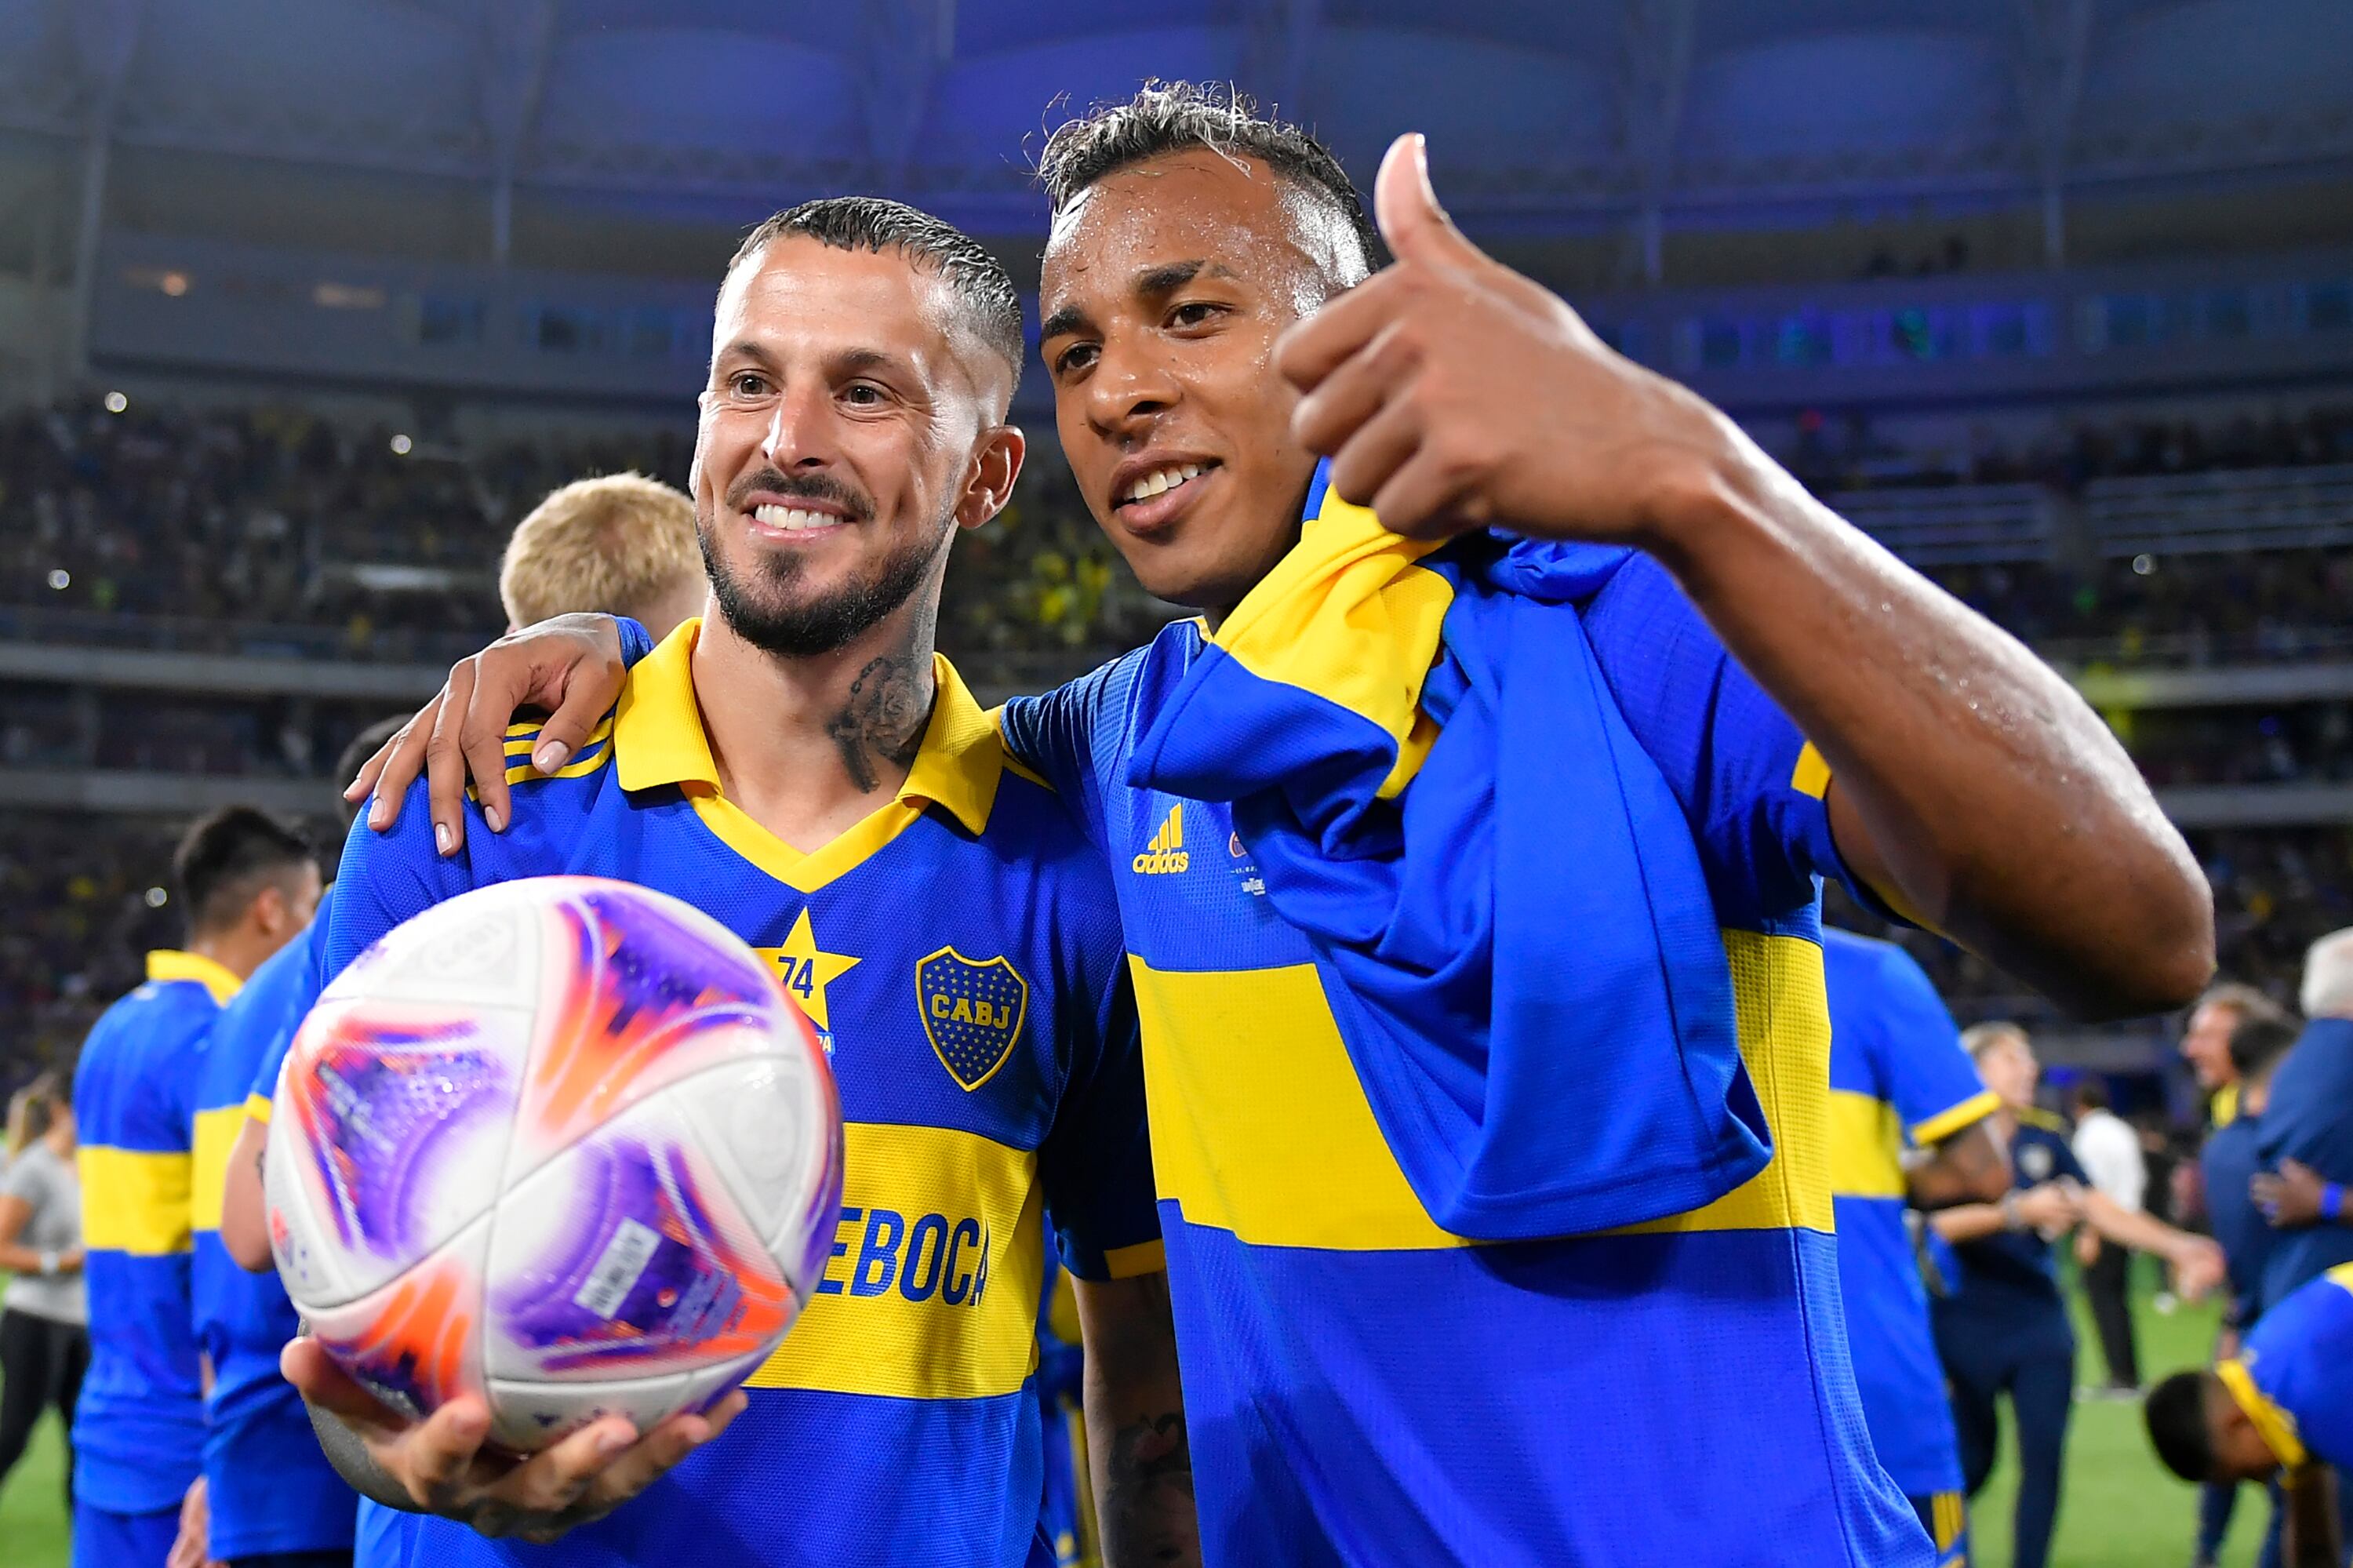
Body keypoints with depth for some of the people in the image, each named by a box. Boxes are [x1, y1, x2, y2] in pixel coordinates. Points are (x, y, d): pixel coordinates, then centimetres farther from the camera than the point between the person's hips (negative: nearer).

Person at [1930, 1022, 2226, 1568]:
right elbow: (1941, 1223, -21)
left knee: (2045, 1457, -3)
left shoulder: (2045, 1135, 6)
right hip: (1967, 1324, -4)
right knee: (1971, 1459, 6)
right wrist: (2020, 1211, -31)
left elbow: (2097, 1206, 3)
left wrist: (2176, 1245, -7)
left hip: (2041, 1323, 4)